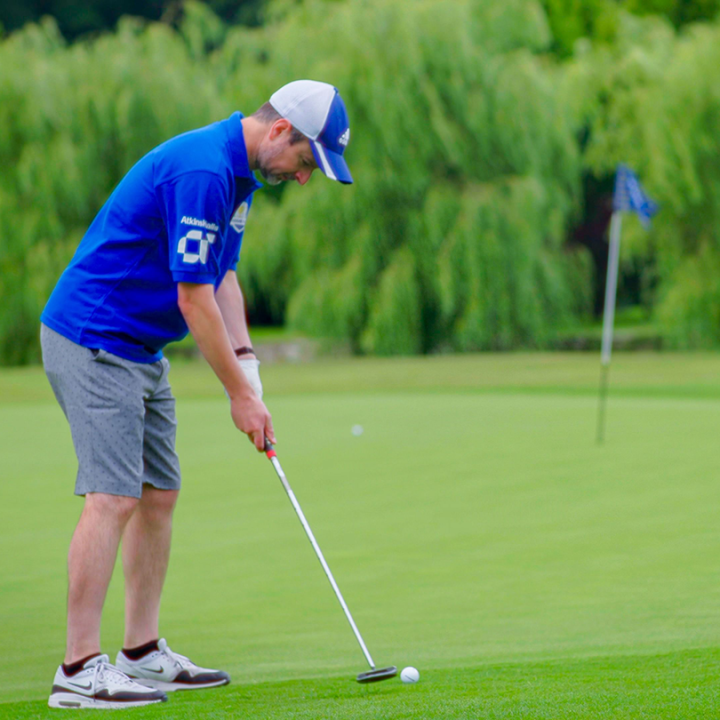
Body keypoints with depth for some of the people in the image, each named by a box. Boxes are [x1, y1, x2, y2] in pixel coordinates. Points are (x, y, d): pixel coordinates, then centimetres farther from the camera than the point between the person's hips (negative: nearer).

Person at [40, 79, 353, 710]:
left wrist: (248, 367, 4)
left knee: (159, 493, 11)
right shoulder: (202, 170, -23)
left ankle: (144, 652, 18)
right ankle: (79, 669, -13)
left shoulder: (238, 174, 10)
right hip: (93, 343, -10)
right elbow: (194, 299, -21)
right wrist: (240, 393, -13)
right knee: (113, 497, -14)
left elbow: (222, 279, 16)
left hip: (141, 349, 10)